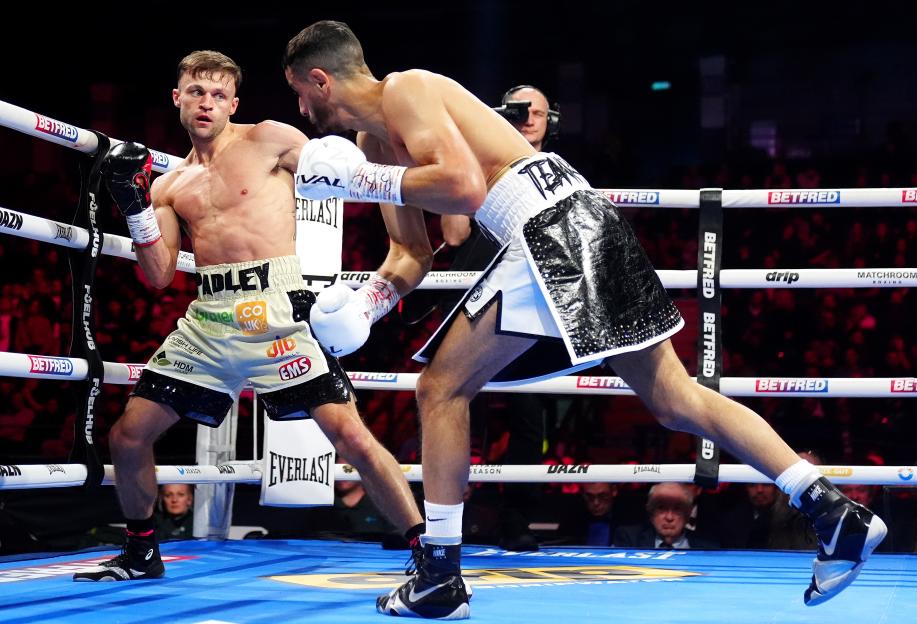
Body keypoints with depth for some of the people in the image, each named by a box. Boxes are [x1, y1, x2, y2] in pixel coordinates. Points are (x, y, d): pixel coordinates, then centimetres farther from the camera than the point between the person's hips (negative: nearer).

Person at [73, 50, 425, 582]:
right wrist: (134, 205, 0)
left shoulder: (270, 141, 4)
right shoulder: (169, 187, 17)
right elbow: (160, 275, 10)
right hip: (209, 318, 5)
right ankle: (142, 554, 29)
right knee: (128, 437, 7)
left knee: (351, 435, -17)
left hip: (276, 310, -5)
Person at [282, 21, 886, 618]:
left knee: (442, 388, 0)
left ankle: (439, 579, 5)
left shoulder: (404, 90, -5)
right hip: (571, 227, 10)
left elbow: (463, 186, -20)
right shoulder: (373, 142, 23)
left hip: (552, 226, -10)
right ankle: (838, 514, 7)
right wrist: (366, 302, 6)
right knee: (676, 400, 8)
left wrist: (359, 179, -11)